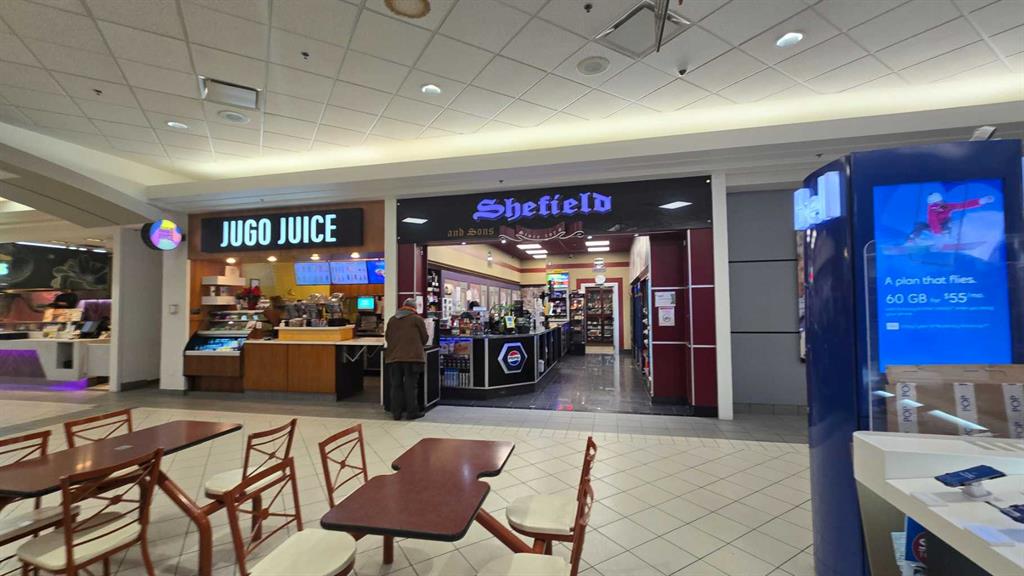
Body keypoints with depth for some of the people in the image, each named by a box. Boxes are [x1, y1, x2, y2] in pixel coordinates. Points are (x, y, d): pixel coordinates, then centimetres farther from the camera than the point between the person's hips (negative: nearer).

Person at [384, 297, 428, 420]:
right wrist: (418, 346, 24)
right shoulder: (417, 319, 0)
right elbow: (424, 338, 4)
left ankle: (396, 413, 15)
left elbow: (387, 337, 18)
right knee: (410, 385, 2)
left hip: (393, 357, 4)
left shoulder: (392, 319, 13)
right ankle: (412, 412, 7)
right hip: (412, 356, -4)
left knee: (396, 385, 10)